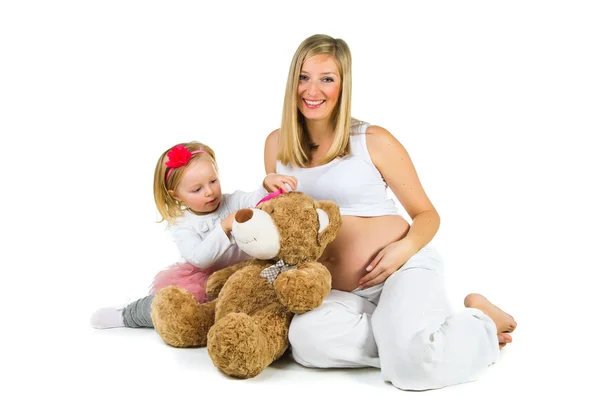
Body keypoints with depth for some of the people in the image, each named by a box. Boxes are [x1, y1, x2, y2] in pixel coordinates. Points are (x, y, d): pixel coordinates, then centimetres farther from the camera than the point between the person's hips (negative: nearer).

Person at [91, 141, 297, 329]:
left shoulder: (234, 202, -1)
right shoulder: (181, 225, -4)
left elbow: (258, 200, -20)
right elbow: (199, 258, -21)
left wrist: (269, 183, -44)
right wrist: (224, 227, -33)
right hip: (203, 285, -1)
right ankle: (127, 314, 15)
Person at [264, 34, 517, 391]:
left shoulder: (373, 141, -3)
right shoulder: (277, 145, 8)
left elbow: (427, 215, 3)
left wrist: (404, 247, -17)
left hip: (404, 268, -3)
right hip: (335, 291, 4)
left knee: (414, 367, -31)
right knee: (308, 338, -32)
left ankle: (481, 320, 3)